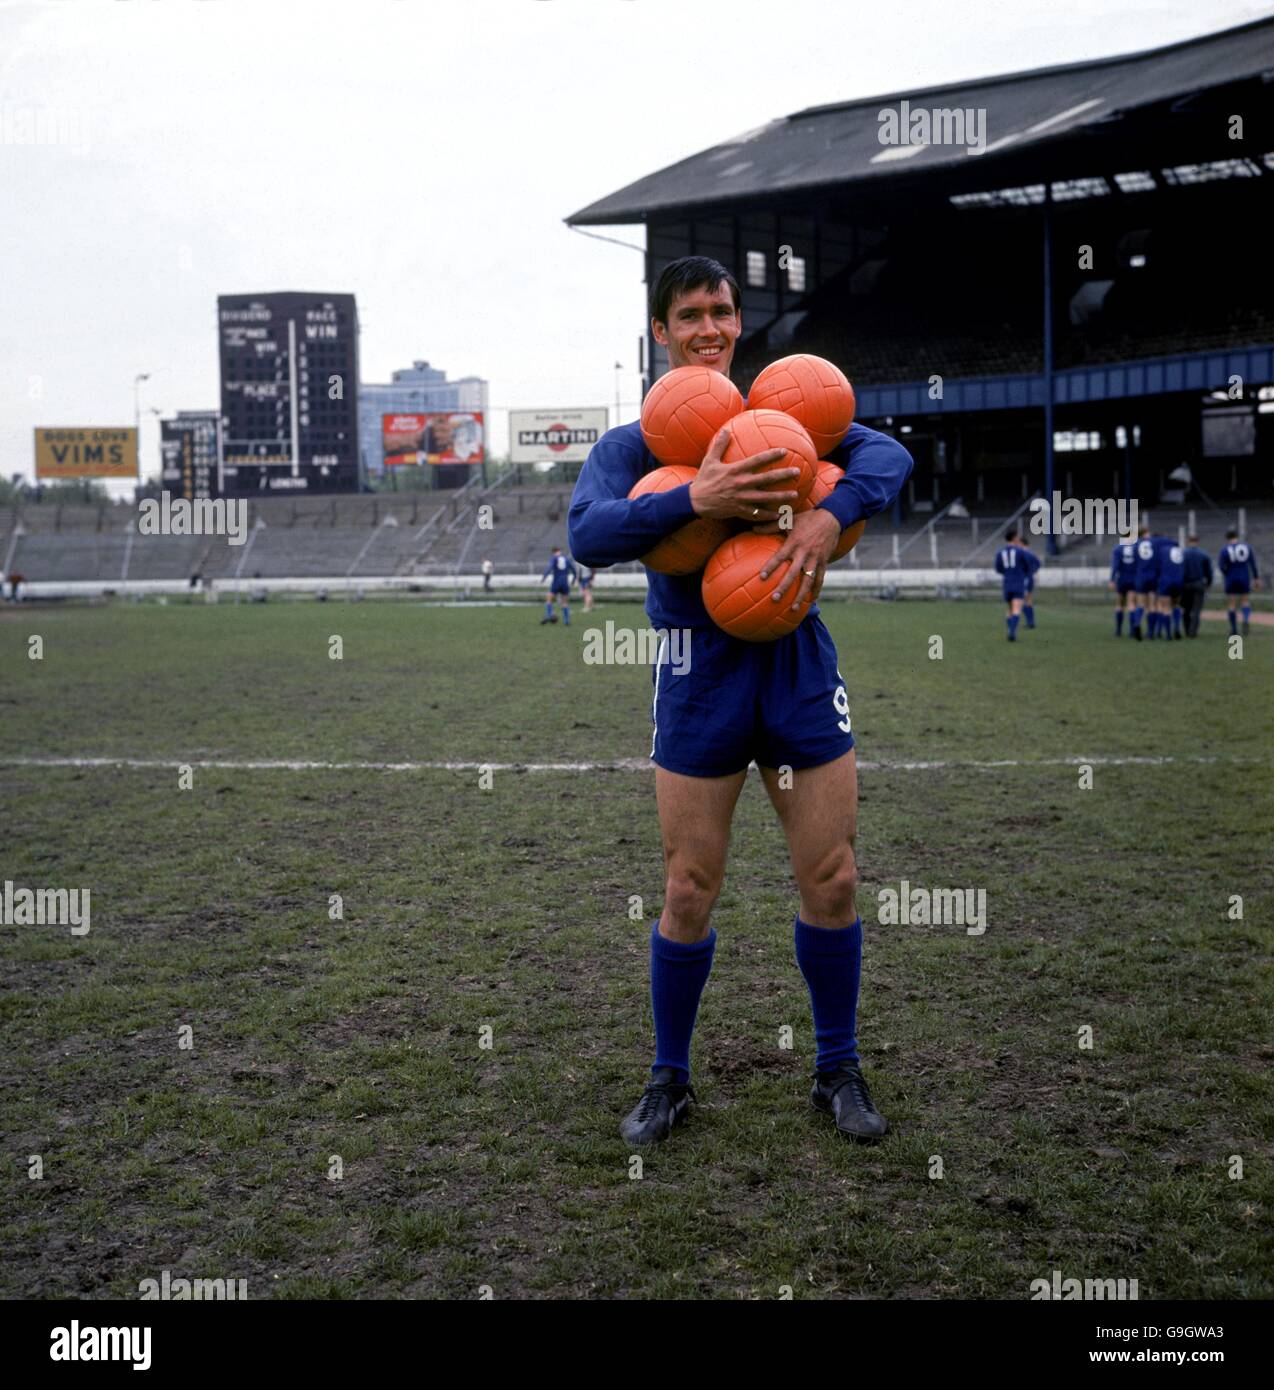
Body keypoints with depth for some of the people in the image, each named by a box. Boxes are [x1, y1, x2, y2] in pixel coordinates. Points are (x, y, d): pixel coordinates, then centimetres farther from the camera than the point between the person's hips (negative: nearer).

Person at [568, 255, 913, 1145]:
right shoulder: (633, 443, 4)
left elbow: (889, 453, -8)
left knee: (832, 880, 4)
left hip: (799, 668, 2)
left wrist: (829, 516, -27)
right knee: (689, 893, 3)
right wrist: (695, 500, -28)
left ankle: (839, 1072, 24)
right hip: (700, 677, -1)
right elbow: (588, 535, -15)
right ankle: (670, 1080, 22)